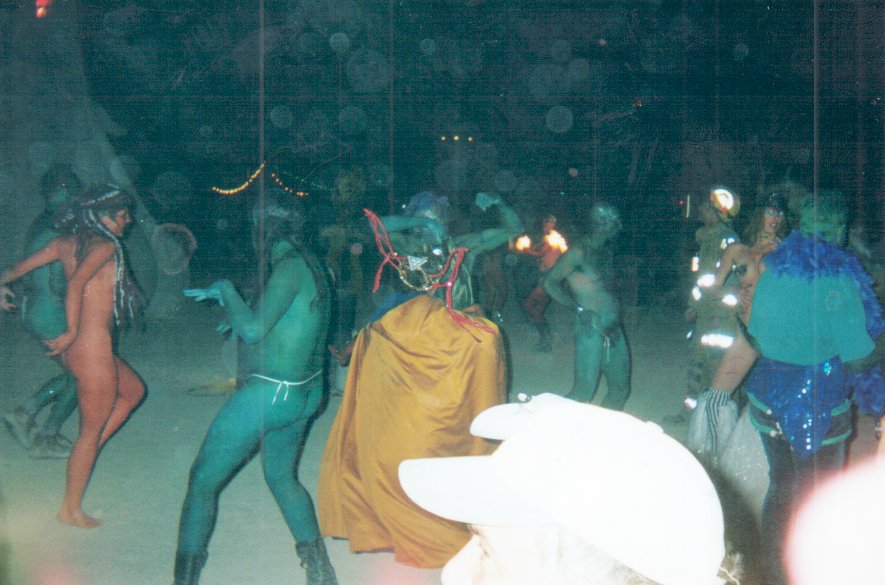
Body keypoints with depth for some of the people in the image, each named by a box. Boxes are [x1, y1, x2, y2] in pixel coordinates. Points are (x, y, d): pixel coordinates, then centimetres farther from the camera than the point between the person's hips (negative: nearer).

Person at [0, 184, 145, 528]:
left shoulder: (66, 244, 6)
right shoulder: (105, 246, -16)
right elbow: (76, 284, -30)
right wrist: (72, 333, -24)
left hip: (78, 348, 9)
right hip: (94, 350, -9)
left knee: (133, 390, 28)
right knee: (91, 432, 6)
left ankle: (86, 454, 27)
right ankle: (71, 509, 19)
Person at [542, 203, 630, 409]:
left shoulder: (604, 251, 14)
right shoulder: (579, 252, -11)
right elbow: (550, 282, -14)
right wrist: (579, 309, -16)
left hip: (613, 328, 9)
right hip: (591, 328, -9)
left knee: (620, 389, 13)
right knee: (583, 393, -9)